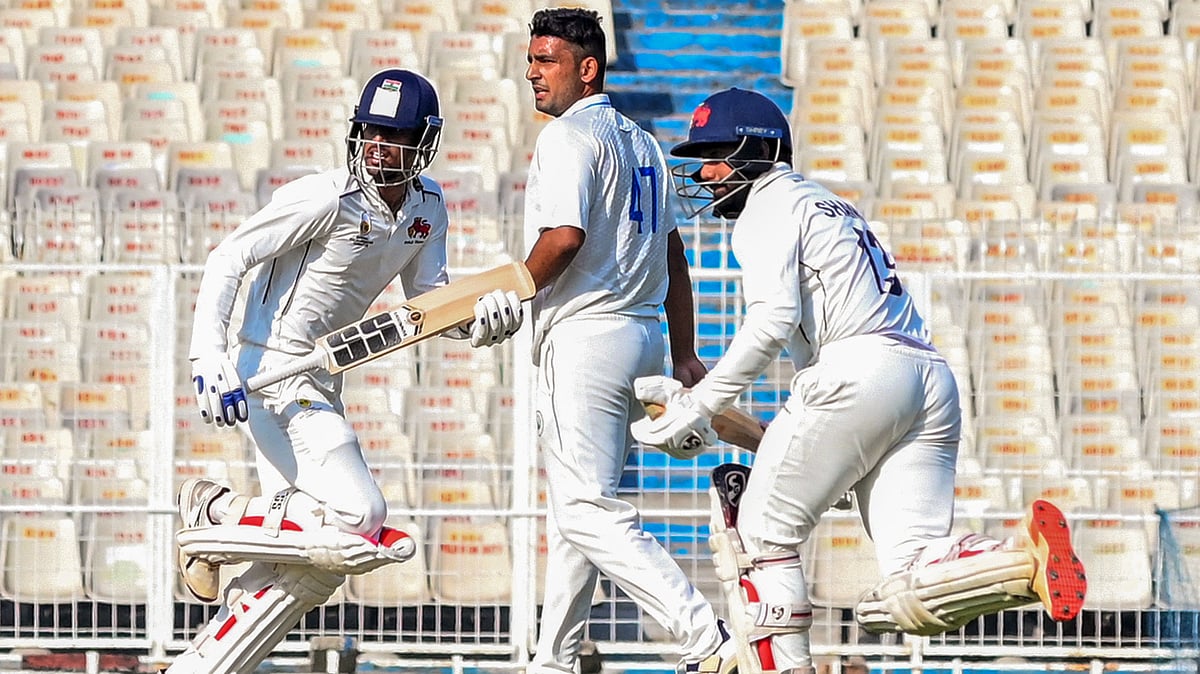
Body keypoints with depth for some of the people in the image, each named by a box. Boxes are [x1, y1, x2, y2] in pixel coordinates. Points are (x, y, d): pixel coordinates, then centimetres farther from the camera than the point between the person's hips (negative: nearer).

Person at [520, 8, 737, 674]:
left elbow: (564, 238, -22)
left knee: (588, 510, -13)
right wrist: (684, 354, 22)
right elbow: (672, 254, 21)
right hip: (641, 334, 10)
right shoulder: (642, 143, 19)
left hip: (583, 335, -10)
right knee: (575, 505, 17)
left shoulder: (568, 136, -9)